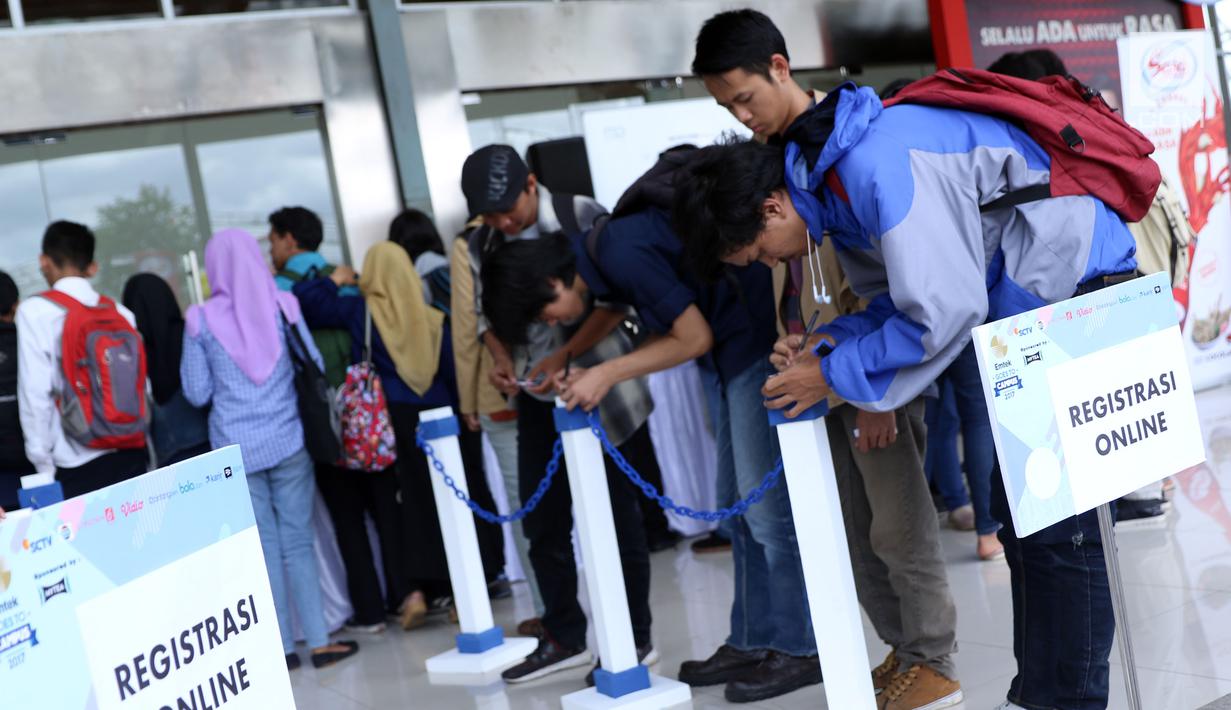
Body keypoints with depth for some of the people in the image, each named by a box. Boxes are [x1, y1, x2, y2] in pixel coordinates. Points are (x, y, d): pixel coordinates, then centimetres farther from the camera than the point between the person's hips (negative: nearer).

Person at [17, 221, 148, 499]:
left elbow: (35, 393, -7)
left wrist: (43, 464, -1)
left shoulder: (35, 312, -4)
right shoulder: (121, 312, 8)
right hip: (132, 456, 4)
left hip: (79, 468, -4)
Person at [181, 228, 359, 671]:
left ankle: (283, 647, 8)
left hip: (235, 448, 0)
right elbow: (314, 366, 4)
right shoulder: (281, 306, -3)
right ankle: (319, 641, 7)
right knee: (298, 542, 7)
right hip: (287, 440, 0)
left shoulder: (202, 319, -4)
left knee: (263, 547, 6)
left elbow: (197, 394, -1)